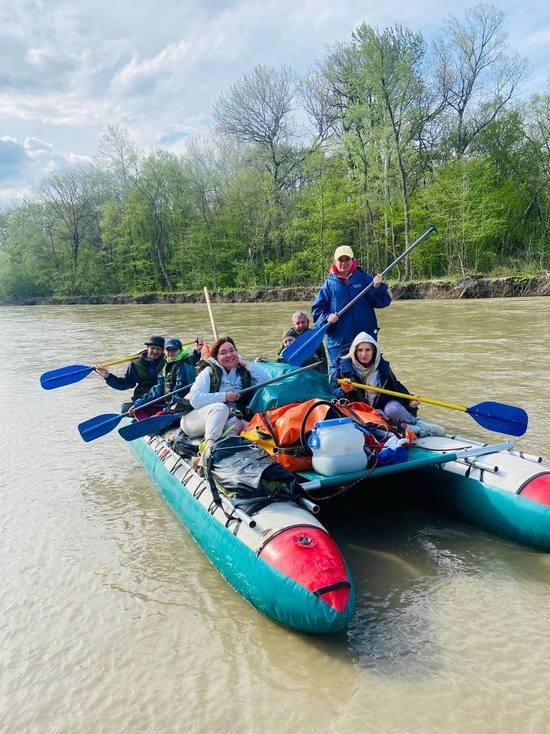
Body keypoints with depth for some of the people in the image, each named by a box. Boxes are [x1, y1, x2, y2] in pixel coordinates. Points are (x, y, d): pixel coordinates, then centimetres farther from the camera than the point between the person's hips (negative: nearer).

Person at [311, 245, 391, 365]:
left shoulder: (364, 278, 4)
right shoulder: (329, 284, 3)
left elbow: (383, 301, -1)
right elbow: (317, 310, 3)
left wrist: (377, 287, -19)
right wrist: (327, 317, -16)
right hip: (338, 340, 0)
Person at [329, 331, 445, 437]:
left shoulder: (382, 365, -2)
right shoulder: (343, 367, -11)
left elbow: (396, 385, 10)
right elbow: (333, 392, -10)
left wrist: (409, 400, -4)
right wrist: (344, 391, -32)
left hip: (383, 402, 2)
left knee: (393, 409, -33)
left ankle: (418, 423, -10)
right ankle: (418, 429, -24)